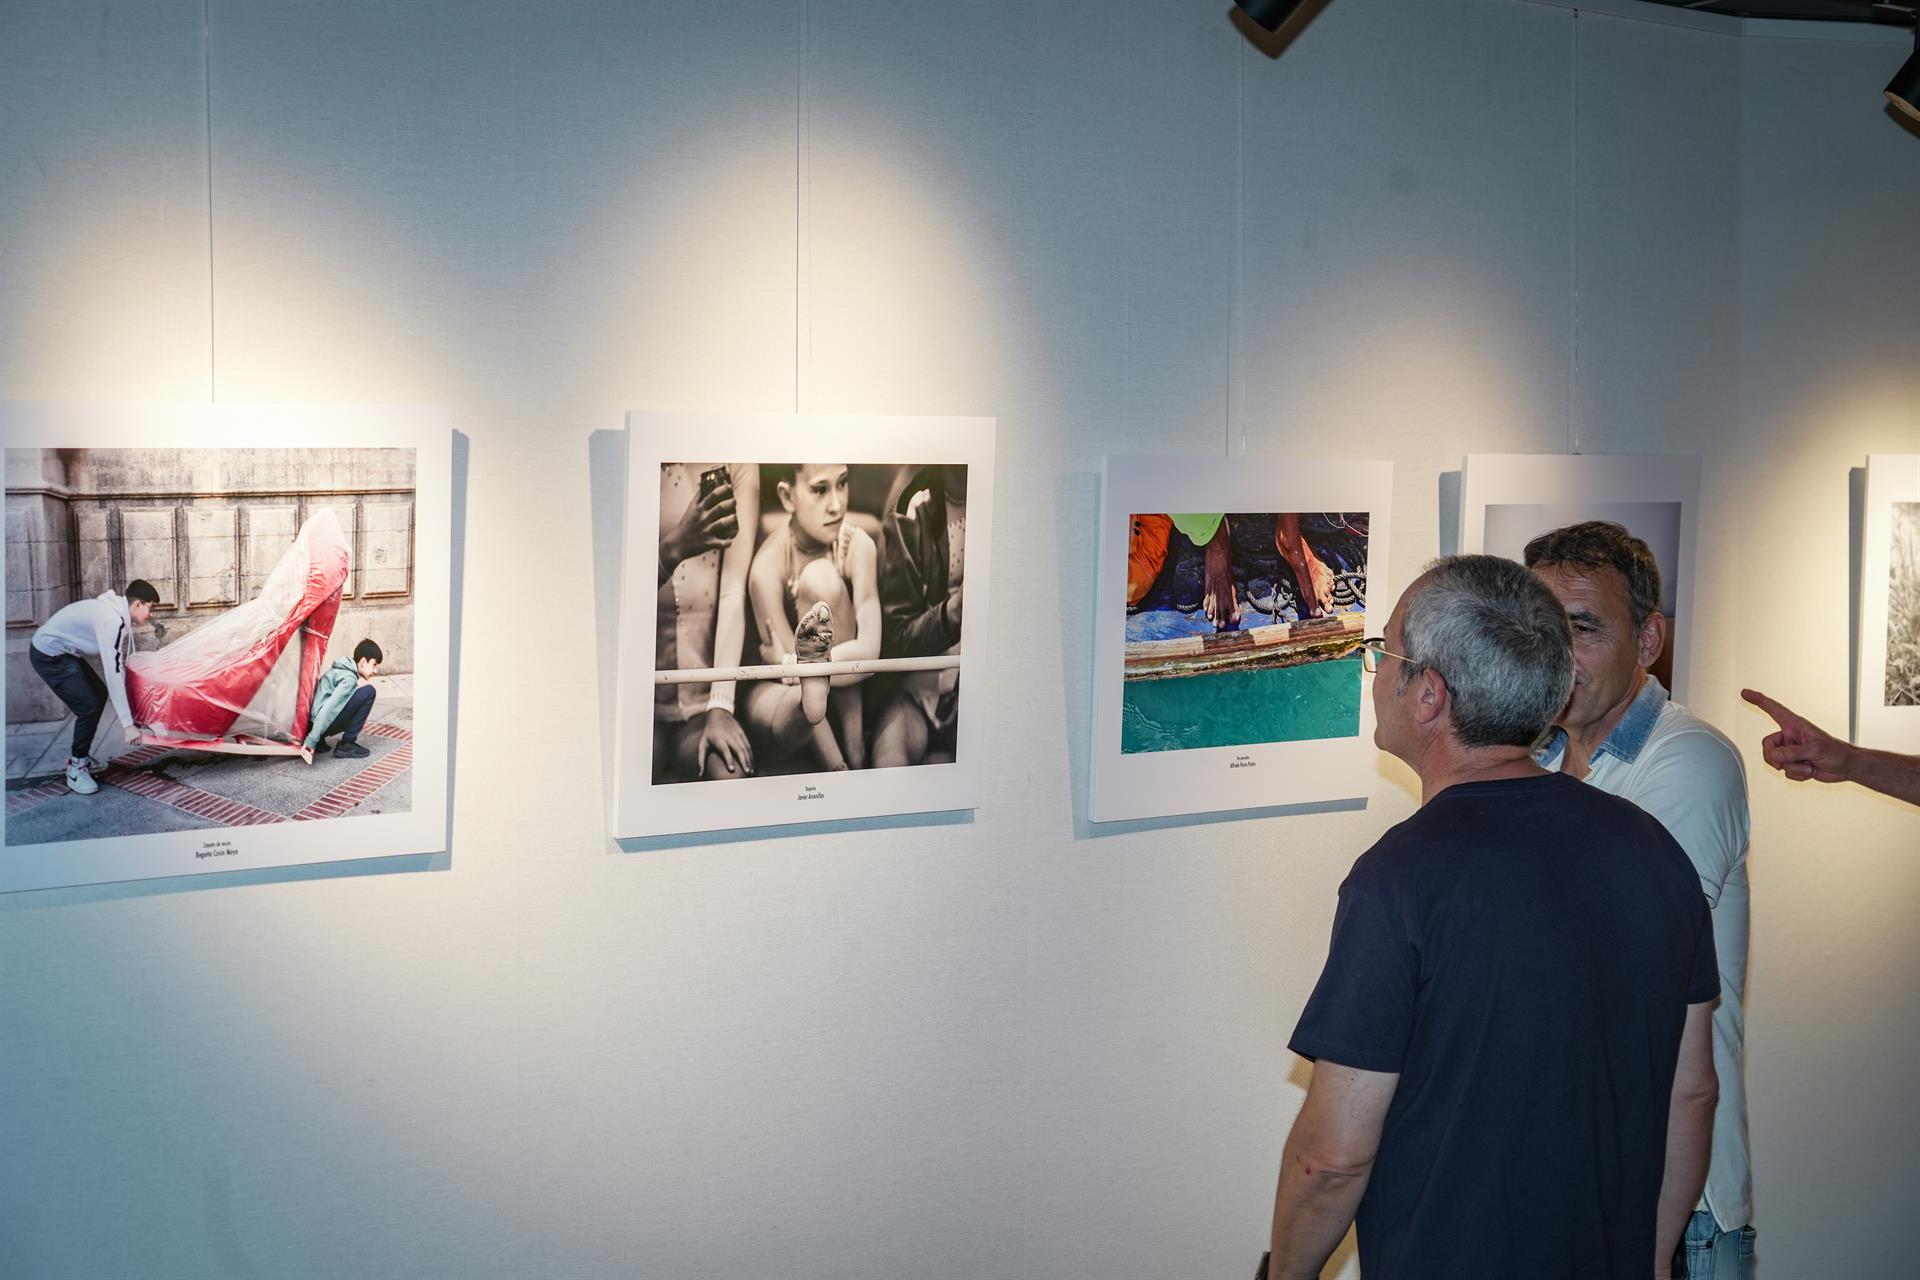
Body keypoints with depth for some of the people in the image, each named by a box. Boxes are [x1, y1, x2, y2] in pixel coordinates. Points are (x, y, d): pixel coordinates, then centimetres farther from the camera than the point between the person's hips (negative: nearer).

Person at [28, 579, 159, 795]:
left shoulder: (121, 616, 2)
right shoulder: (111, 620, -28)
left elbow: (125, 663, 11)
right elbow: (114, 673, -31)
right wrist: (128, 724, -31)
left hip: (63, 652, 10)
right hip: (48, 655, -10)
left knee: (99, 695, 18)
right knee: (88, 706, -13)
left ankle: (82, 757, 29)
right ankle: (76, 769, 2)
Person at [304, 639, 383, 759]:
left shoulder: (340, 669, 16)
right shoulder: (349, 679, -14)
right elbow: (328, 708, -23)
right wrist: (312, 740, -26)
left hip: (311, 722, 9)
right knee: (368, 692, -10)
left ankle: (319, 741, 14)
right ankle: (346, 745, -5)